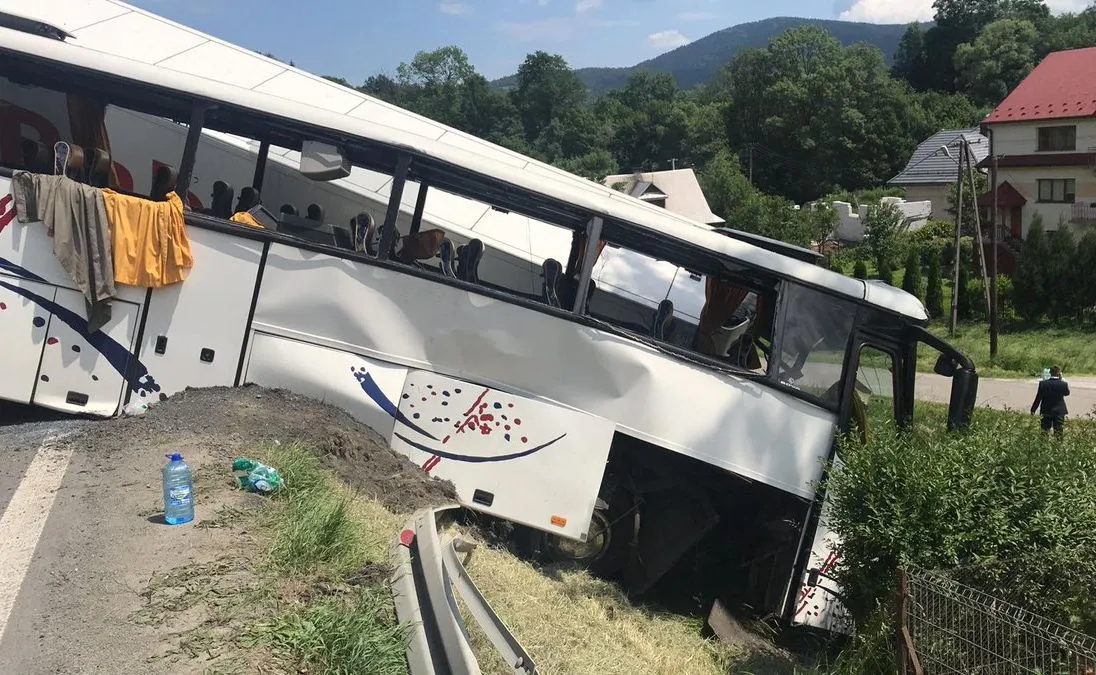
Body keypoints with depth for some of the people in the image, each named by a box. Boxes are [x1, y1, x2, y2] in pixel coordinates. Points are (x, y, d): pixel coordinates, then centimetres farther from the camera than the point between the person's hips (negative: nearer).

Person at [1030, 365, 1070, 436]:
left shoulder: (1043, 383, -12)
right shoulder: (1063, 384, -13)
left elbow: (1038, 398, -7)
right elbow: (1067, 393, 8)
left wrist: (1033, 410, 4)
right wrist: (1061, 379, 1)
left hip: (1046, 412, 1)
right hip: (1059, 412, -1)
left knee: (1045, 433, 11)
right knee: (1058, 433, 6)